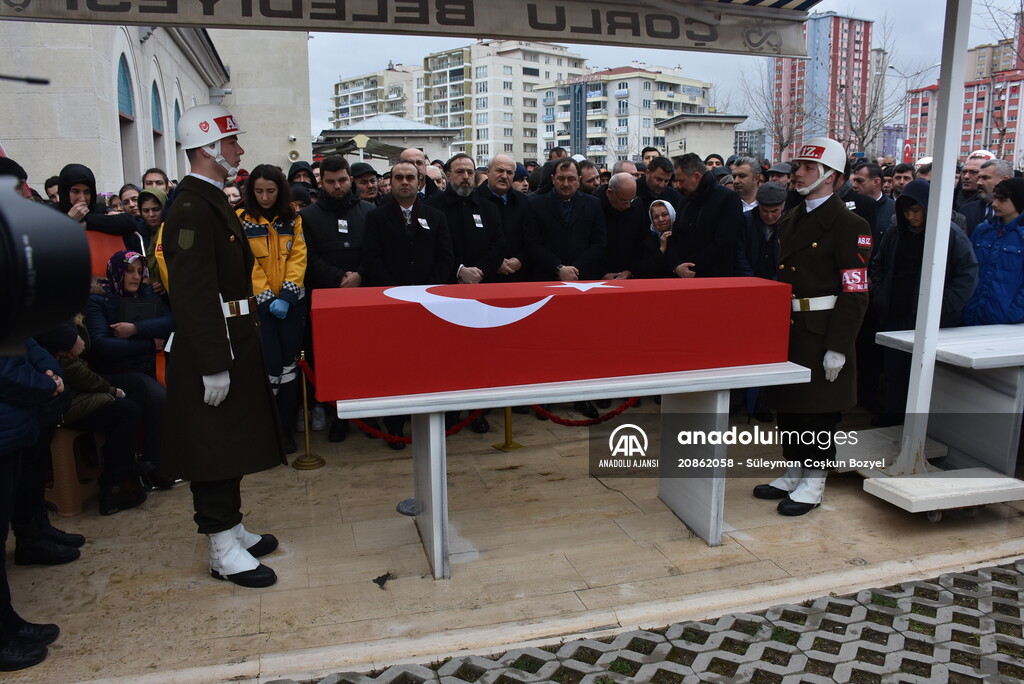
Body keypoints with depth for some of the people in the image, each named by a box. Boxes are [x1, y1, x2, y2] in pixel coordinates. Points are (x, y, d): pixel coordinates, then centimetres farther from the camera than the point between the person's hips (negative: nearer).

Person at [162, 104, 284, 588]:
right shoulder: (192, 210, -17)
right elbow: (192, 294, -23)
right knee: (216, 448, 0)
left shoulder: (212, 202, 15)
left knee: (230, 444, 18)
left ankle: (230, 526, 32)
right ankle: (223, 550, 12)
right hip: (213, 350, -10)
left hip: (233, 343, 10)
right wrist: (213, 366, -24)